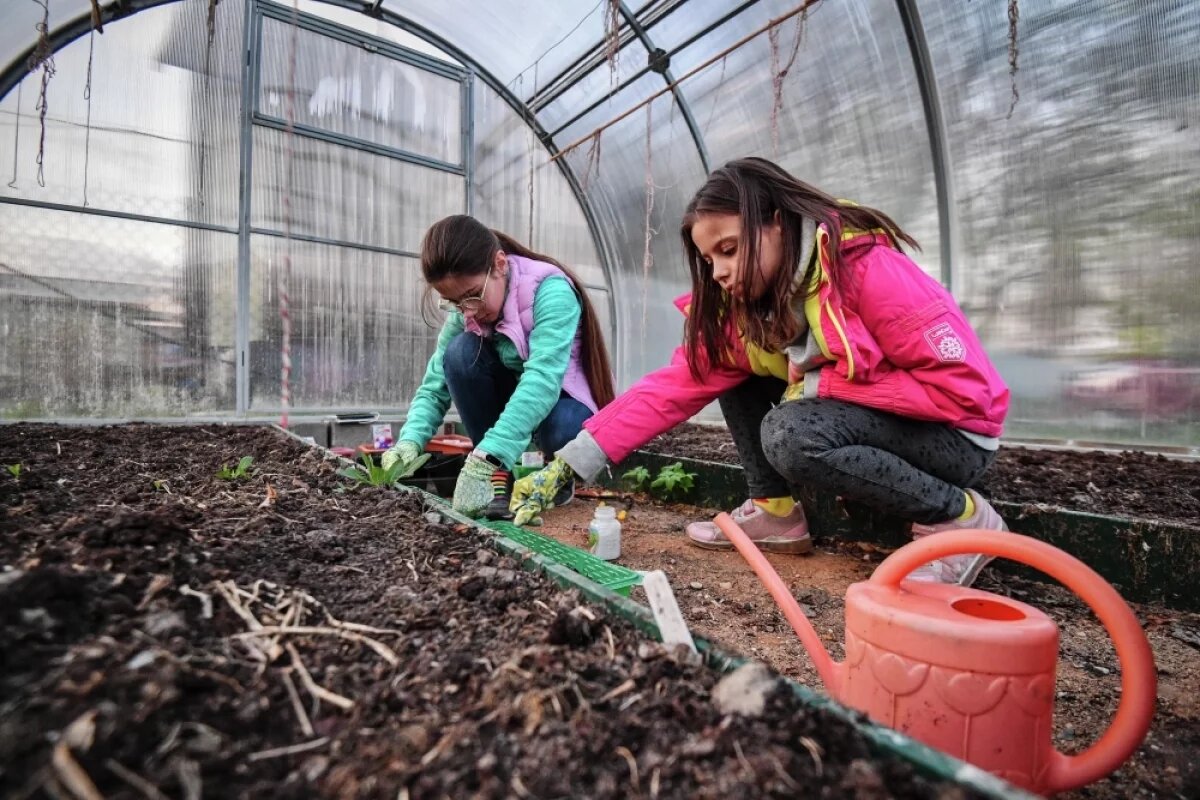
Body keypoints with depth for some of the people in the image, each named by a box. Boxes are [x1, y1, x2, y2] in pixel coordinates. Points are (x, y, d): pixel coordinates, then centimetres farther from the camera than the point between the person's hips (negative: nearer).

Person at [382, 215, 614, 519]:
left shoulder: (550, 291, -27)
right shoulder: (464, 313, -10)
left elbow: (543, 378, -41)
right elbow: (434, 387, -11)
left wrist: (486, 457, -50)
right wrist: (410, 440, -31)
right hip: (509, 402, 4)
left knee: (561, 427, -40)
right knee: (462, 351, -24)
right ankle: (498, 477, -13)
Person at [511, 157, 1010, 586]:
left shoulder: (868, 270, -25)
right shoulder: (741, 305, -7)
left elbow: (964, 386, -24)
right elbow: (673, 386, -14)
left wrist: (820, 383, -25)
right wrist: (569, 462, -20)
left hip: (955, 435, -6)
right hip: (859, 423, 6)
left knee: (792, 436, -32)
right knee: (733, 373, -5)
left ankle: (960, 516, -10)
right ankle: (775, 512, 0)